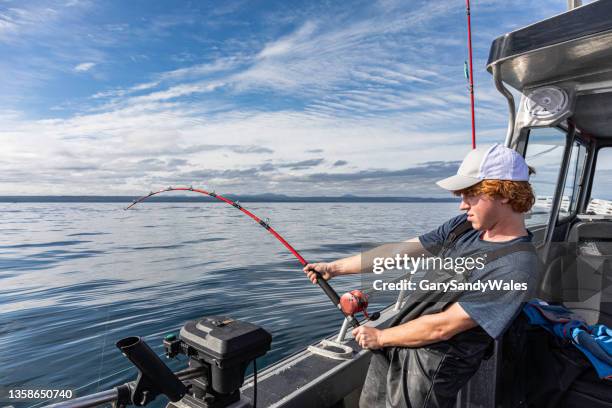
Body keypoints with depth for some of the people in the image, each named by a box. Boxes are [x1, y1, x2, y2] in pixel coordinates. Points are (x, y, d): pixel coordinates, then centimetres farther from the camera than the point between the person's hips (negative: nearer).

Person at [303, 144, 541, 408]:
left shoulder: (517, 268, -23)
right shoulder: (464, 226, -1)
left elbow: (442, 327, -22)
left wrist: (380, 337, -10)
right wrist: (334, 268, 2)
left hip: (431, 368, -6)